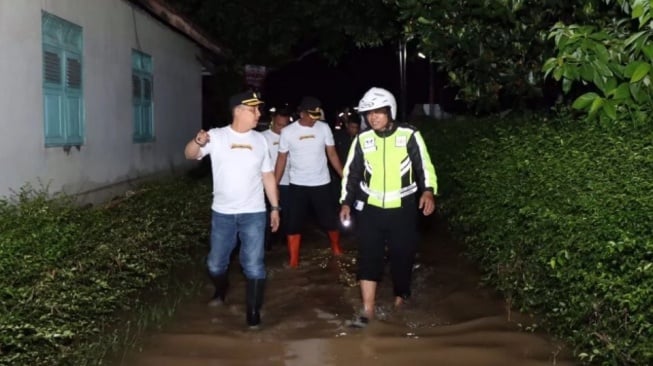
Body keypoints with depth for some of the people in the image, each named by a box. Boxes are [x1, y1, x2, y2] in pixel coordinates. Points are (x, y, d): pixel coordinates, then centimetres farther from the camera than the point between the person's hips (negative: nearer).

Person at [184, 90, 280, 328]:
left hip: (253, 214, 1)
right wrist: (198, 142, -42)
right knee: (215, 263, 15)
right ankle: (221, 290, 44)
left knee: (254, 265, -1)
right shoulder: (216, 137, -7)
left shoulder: (259, 140, 3)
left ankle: (253, 310, 13)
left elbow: (268, 176, 9)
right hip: (222, 213, 0)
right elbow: (190, 154, -19)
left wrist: (275, 207, 6)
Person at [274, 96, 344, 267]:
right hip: (297, 185, 0)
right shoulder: (287, 132, -6)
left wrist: (344, 176, -5)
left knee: (330, 220, 10)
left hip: (321, 183, 1)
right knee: (293, 224, 3)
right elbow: (282, 159, 0)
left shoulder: (324, 128, -4)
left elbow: (332, 154, 2)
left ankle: (336, 248, 36)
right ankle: (293, 262, 14)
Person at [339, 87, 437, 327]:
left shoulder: (409, 135, -6)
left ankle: (400, 295, 32)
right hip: (370, 210, 2)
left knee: (402, 255, 8)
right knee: (368, 257, -4)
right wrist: (346, 202, 4)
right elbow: (351, 172, 9)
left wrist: (428, 191, -19)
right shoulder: (362, 140, 2)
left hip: (402, 210, -1)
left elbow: (424, 166, -3)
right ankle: (367, 310, 0)